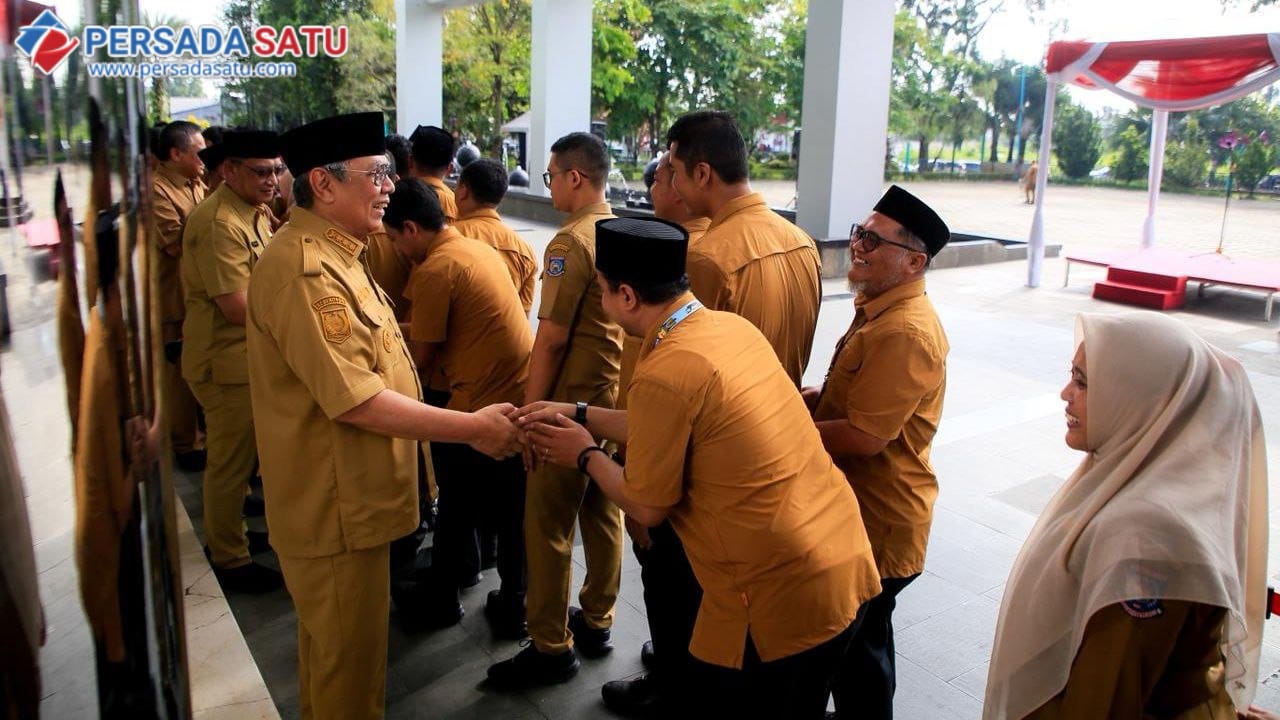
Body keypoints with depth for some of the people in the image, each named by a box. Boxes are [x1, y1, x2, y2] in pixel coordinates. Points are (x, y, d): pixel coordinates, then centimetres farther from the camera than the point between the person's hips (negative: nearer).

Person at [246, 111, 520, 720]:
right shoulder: (304, 269, -24)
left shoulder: (334, 254, 10)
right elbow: (356, 400, -28)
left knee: (333, 648, 27)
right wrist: (473, 428, -23)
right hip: (336, 507, -10)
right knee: (349, 661, 8)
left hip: (349, 495, 10)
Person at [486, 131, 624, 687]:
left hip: (574, 402, -8)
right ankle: (597, 622, 32)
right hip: (616, 398, 8)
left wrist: (529, 411, -12)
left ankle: (552, 648, 13)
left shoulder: (571, 241, -17)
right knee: (603, 511, 17)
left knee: (549, 525, 3)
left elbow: (551, 340, -19)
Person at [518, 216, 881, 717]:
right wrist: (580, 415, 19)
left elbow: (647, 508, -10)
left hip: (782, 592, -8)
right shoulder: (732, 326, 4)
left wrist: (586, 455, 7)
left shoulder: (664, 373, -21)